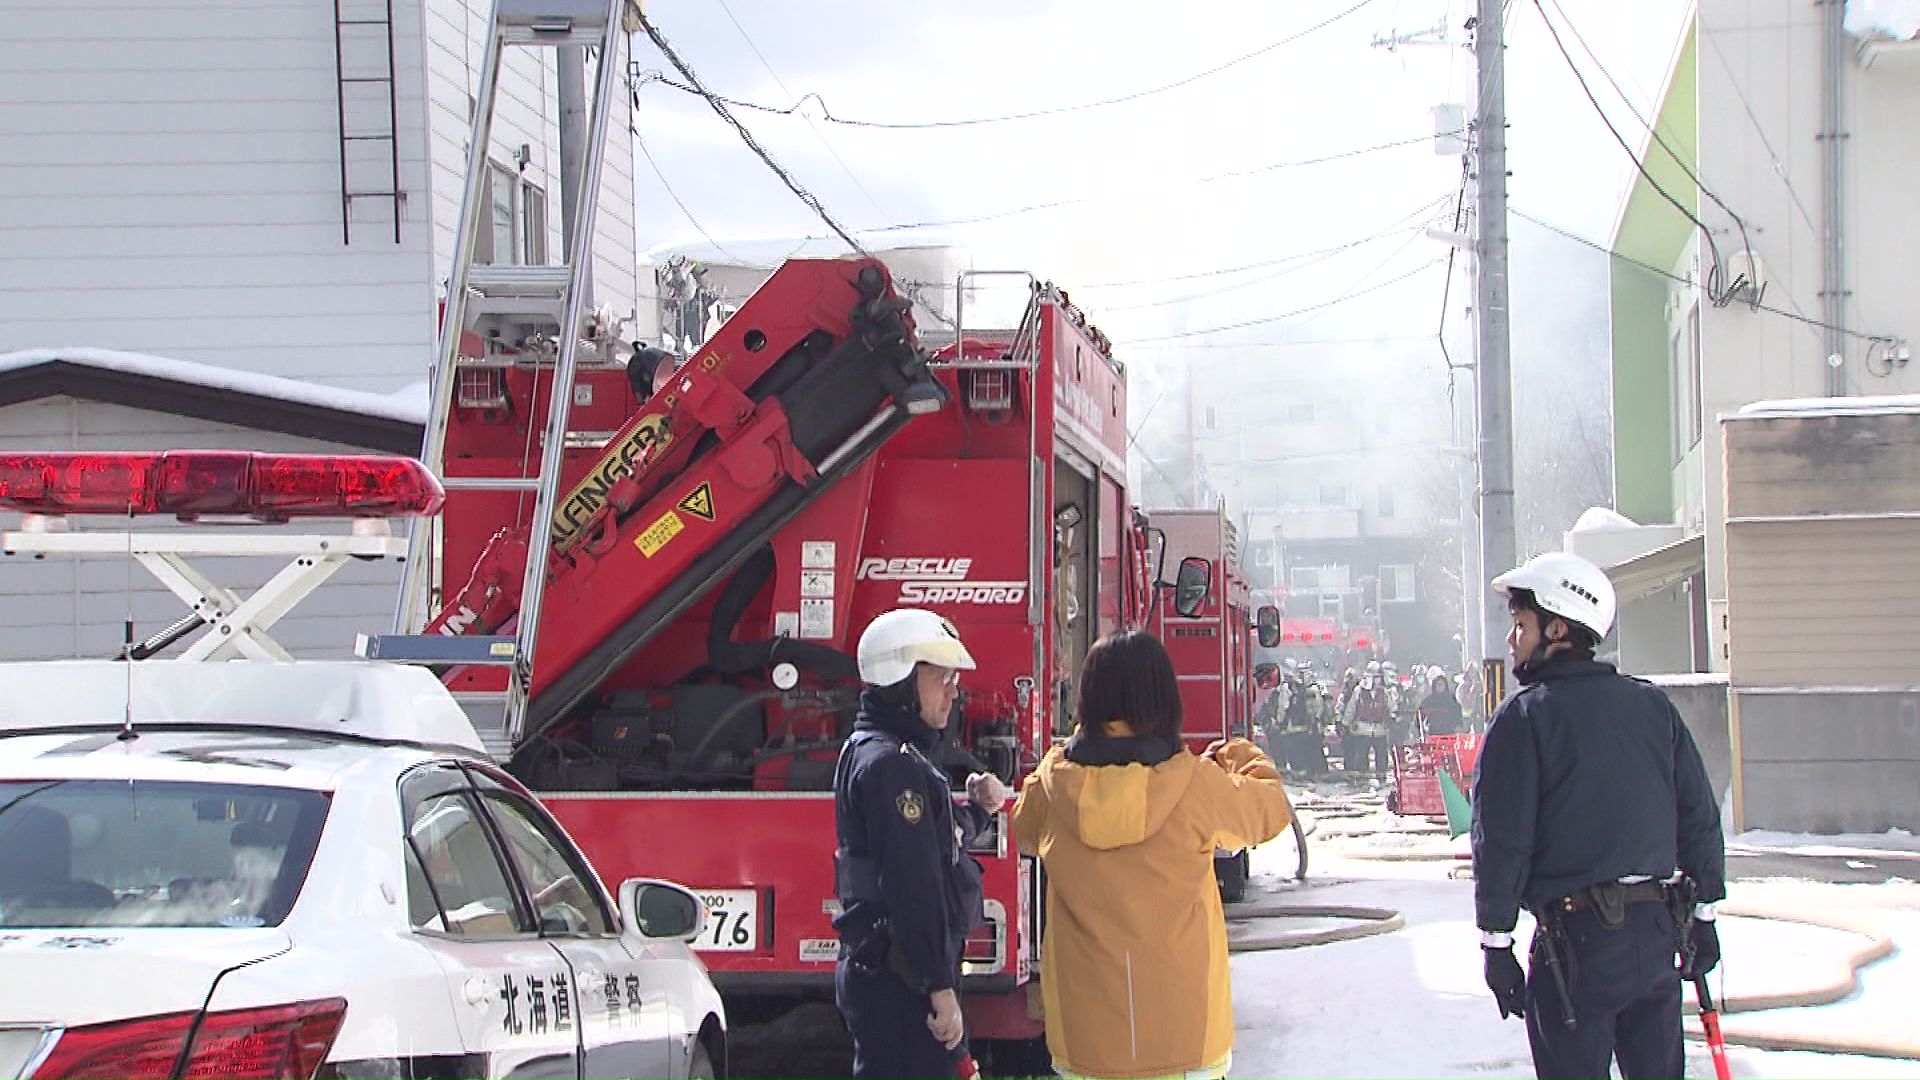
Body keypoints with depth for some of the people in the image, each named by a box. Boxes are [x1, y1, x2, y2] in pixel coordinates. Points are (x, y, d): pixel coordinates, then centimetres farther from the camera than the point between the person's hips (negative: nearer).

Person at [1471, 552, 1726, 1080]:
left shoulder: (1523, 718, -8)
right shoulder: (1653, 706, 8)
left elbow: (1501, 838, -11)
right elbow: (1699, 818, 10)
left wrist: (1495, 942, -5)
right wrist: (1703, 916, 17)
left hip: (1577, 938, -5)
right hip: (1660, 928, 6)